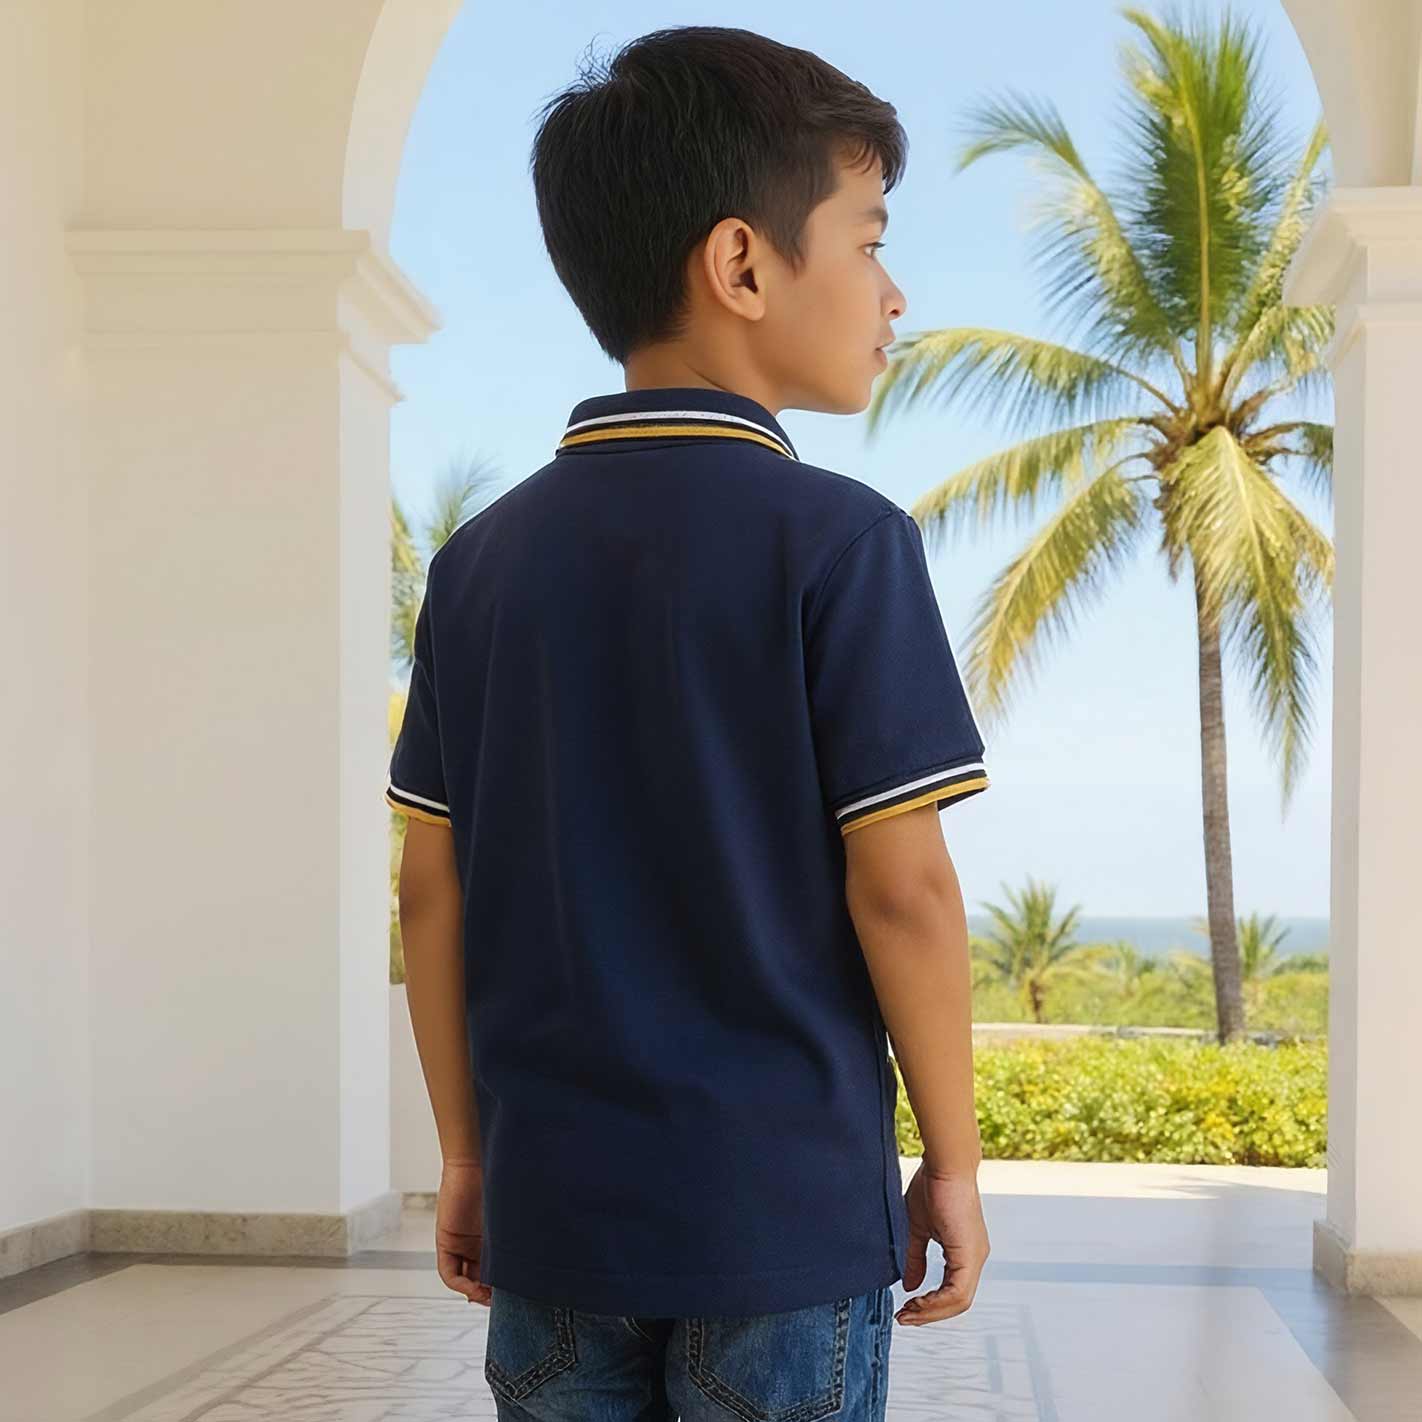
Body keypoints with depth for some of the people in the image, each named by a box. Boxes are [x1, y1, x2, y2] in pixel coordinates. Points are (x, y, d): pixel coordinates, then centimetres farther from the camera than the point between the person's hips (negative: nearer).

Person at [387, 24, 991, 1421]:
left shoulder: (484, 558, 4)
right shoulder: (837, 541, -11)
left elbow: (433, 892, 5)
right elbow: (901, 886, -13)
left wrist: (465, 1153, 14)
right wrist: (953, 1156, -1)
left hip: (555, 1202, 4)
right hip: (785, 1205, -4)